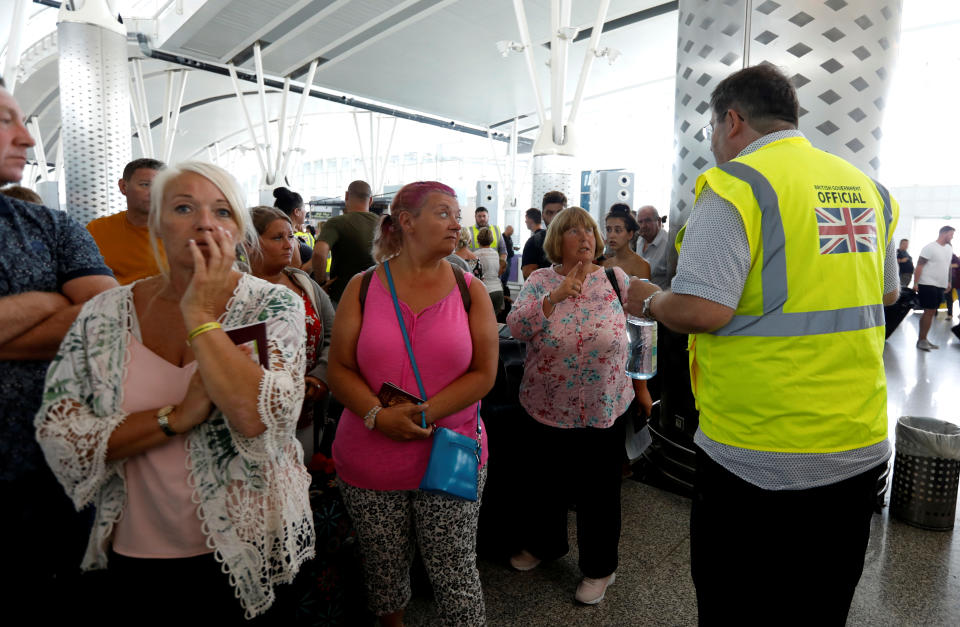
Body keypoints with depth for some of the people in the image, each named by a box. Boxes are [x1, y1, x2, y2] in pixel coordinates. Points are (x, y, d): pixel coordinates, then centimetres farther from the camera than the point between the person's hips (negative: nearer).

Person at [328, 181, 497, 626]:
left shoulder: (470, 291, -1)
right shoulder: (363, 288, -1)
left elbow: (484, 373, -5)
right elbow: (339, 369, -3)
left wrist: (425, 414, -16)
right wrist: (378, 415, -19)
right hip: (369, 460, 1)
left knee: (455, 574, 9)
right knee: (384, 571, 20)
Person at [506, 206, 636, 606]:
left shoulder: (615, 278, -2)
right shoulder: (540, 281, -4)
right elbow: (516, 327, -18)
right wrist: (556, 296, -28)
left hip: (604, 408, 0)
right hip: (546, 406, 1)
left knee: (599, 490, 12)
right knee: (544, 482, 19)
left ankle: (599, 567, 35)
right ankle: (542, 544, 45)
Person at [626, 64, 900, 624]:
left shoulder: (736, 184, -15)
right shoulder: (868, 188, 8)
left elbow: (701, 310, -25)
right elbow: (889, 292, 21)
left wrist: (649, 301, -5)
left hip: (760, 461, -7)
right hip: (862, 449, 7)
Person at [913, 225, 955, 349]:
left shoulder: (949, 248, 14)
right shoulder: (930, 247, -9)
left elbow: (947, 266, 23)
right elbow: (919, 265, -13)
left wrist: (948, 282, 21)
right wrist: (915, 283, -18)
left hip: (940, 286, 8)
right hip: (928, 284, -8)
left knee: (931, 312, 8)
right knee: (929, 312, -9)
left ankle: (923, 339, 13)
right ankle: (922, 340, -5)